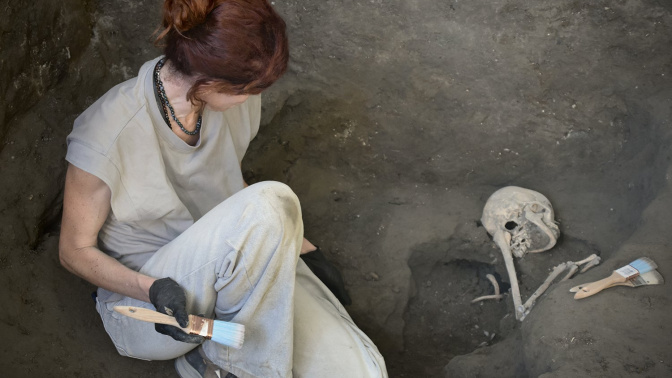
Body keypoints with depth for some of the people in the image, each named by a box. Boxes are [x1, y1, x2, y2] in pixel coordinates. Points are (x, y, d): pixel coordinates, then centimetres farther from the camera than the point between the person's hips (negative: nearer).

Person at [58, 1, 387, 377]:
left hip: (232, 270, 6)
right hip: (146, 306, -6)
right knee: (270, 203, -34)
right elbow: (75, 251, -11)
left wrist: (303, 248, 12)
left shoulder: (235, 102, -7)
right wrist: (152, 288, -29)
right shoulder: (107, 137, -25)